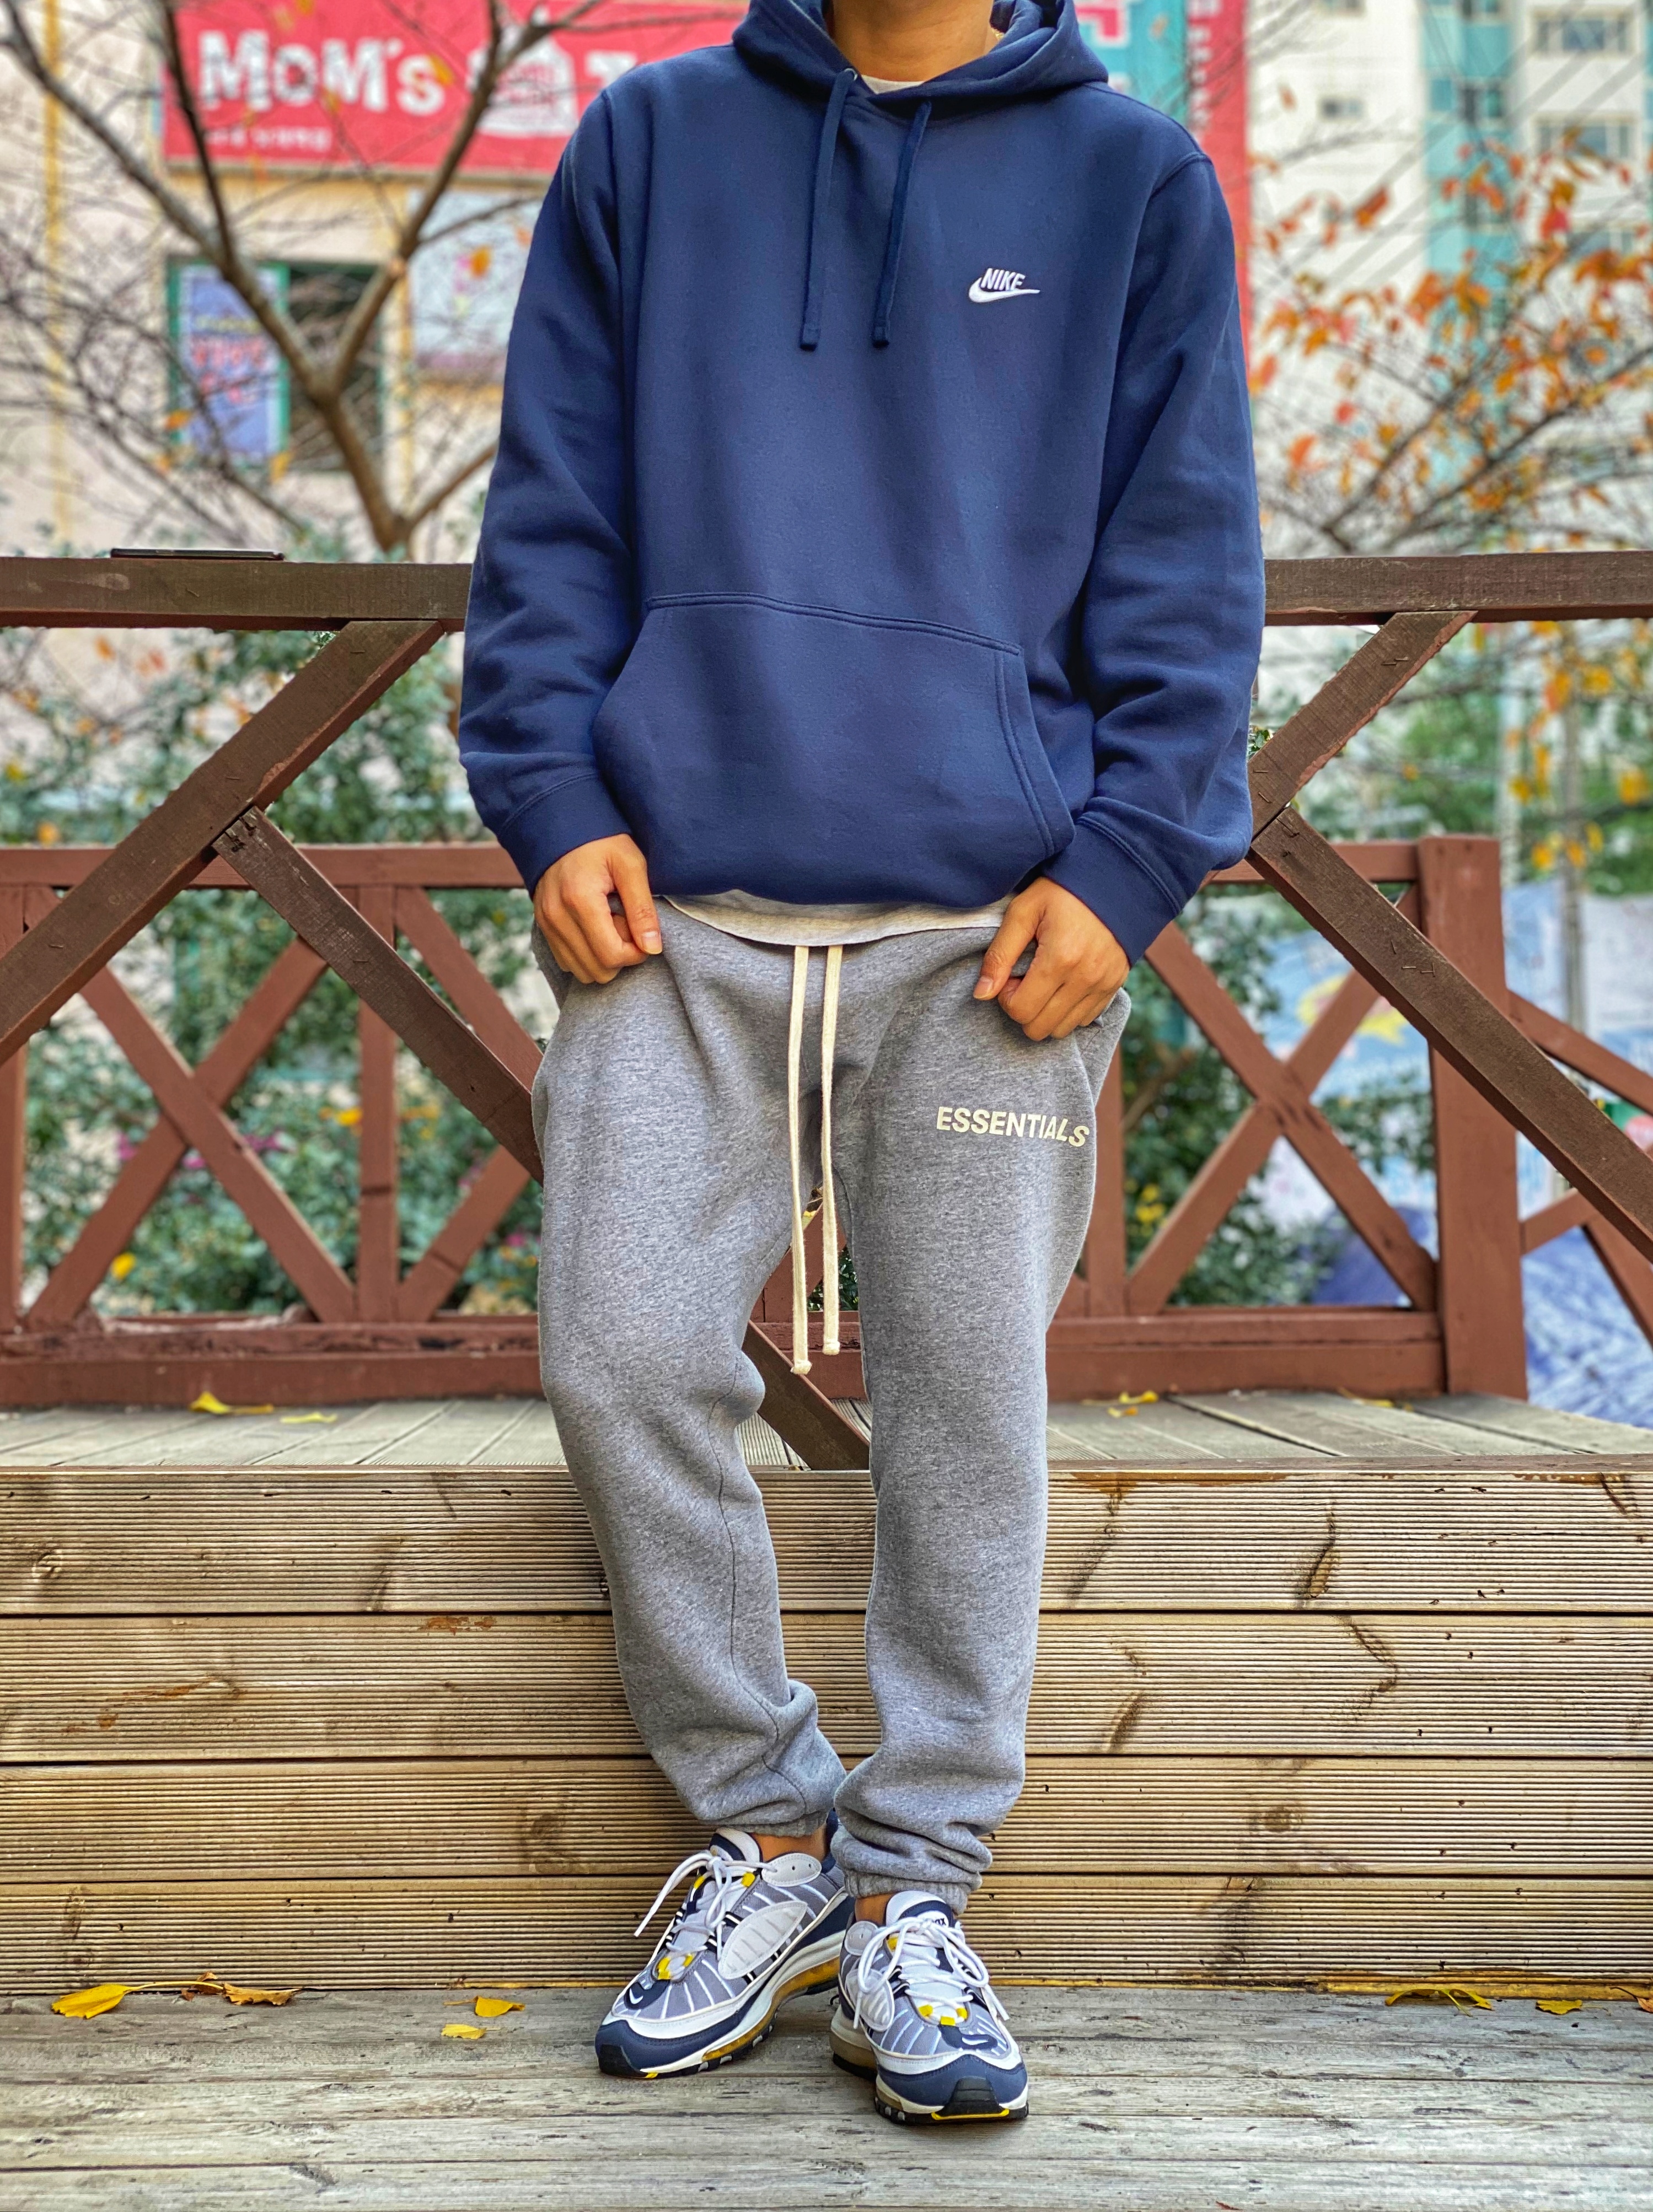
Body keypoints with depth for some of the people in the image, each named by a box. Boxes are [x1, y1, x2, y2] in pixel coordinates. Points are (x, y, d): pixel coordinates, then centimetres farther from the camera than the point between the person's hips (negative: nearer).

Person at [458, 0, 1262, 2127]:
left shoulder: (1134, 177, 10)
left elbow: (1190, 560, 6)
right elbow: (551, 510, 11)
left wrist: (1124, 858, -6)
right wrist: (553, 797, -2)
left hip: (994, 923, -1)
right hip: (676, 911, 1)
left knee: (966, 1404, 2)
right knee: (625, 1361, -3)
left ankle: (915, 1890, 16)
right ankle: (766, 1828, 17)